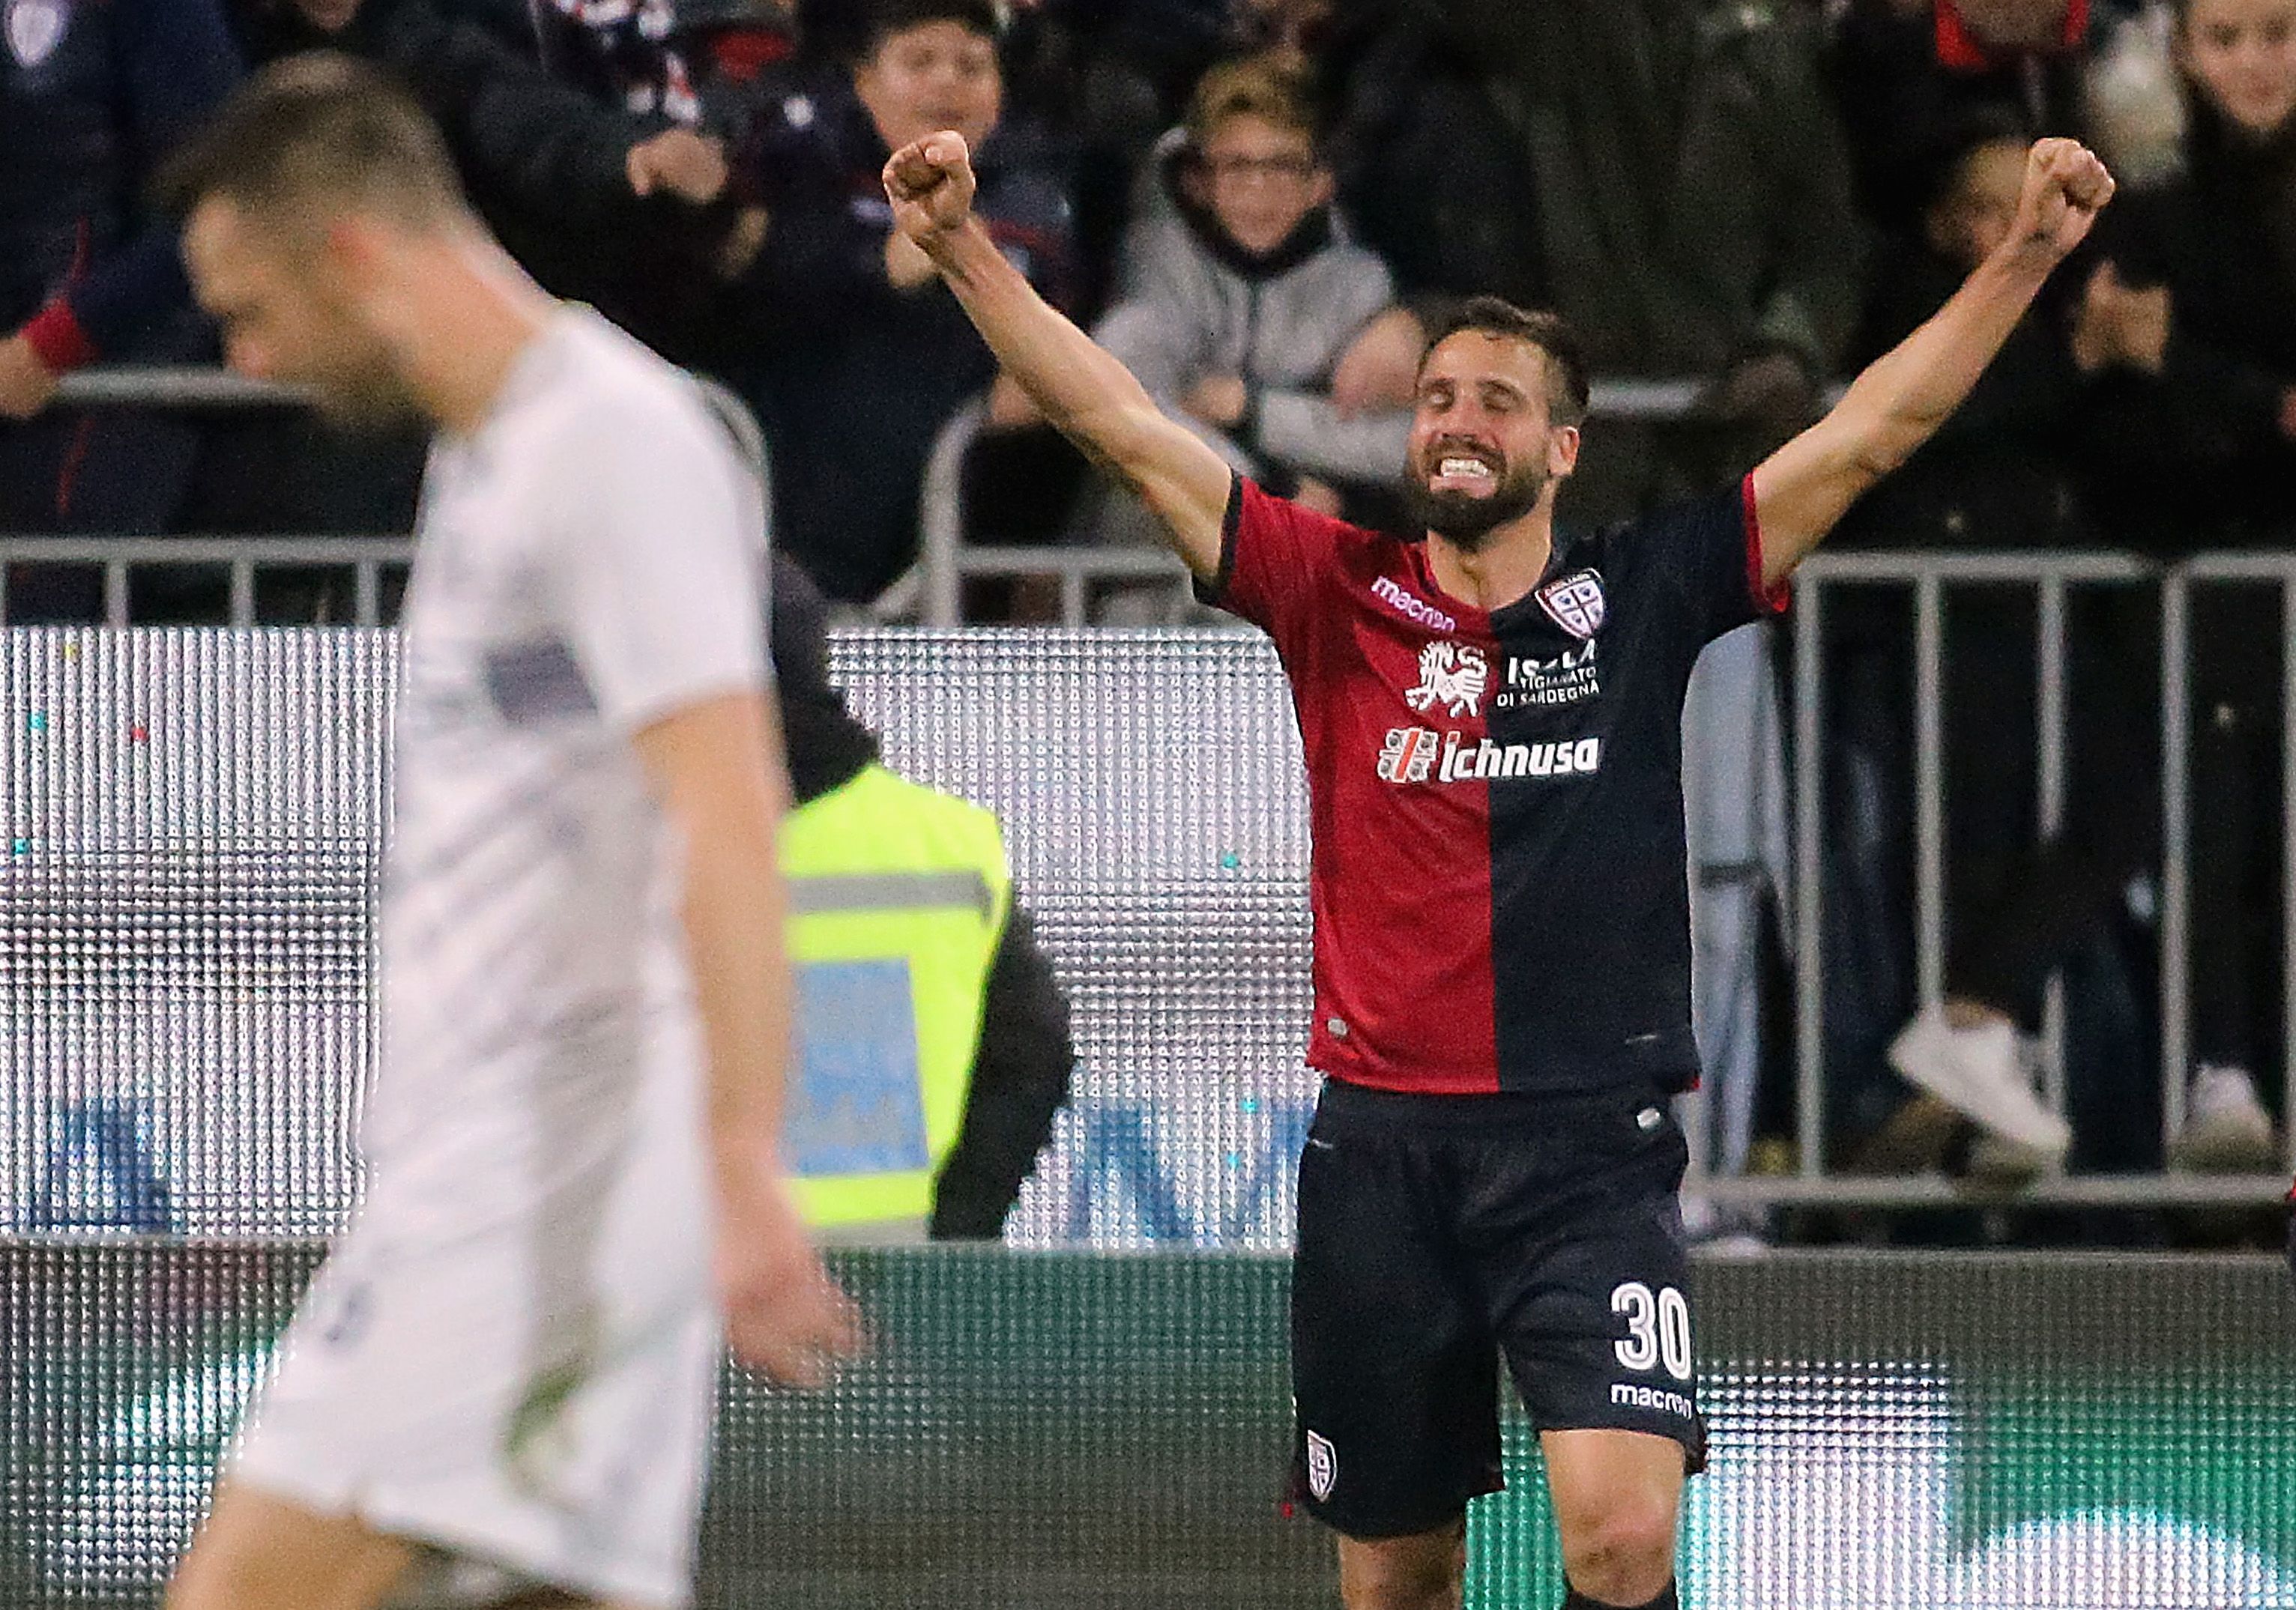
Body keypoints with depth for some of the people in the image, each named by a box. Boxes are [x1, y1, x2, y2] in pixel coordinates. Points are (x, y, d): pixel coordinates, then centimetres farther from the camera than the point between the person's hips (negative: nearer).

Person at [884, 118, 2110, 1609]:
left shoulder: (1645, 598, 4)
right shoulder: (1340, 600, 5)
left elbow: (1869, 433, 1)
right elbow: (1125, 429, 2)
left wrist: (2025, 257, -7)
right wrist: (966, 251, -6)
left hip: (1594, 1154, -2)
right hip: (1382, 1150, 2)